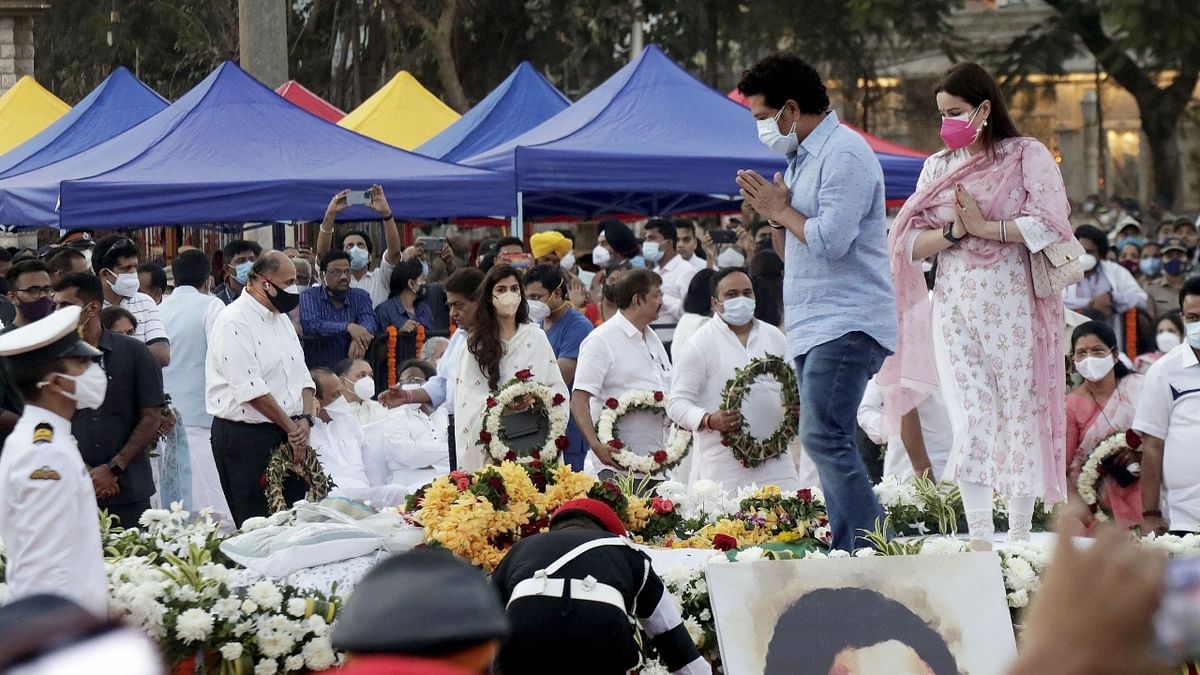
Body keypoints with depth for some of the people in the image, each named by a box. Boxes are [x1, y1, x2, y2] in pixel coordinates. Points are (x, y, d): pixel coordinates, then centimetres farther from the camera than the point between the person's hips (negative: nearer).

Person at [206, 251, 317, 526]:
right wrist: (291, 428, -12)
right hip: (245, 438, -8)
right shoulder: (234, 322, -12)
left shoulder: (280, 318, 16)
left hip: (287, 437, 8)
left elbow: (301, 375, 16)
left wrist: (305, 420, -3)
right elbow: (251, 390, -18)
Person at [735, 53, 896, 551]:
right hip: (814, 328, 11)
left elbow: (831, 240, -22)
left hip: (846, 323, -11)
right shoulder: (803, 158, 21)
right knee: (831, 444, 7)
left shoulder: (844, 155, -11)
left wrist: (782, 211, -6)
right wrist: (773, 215, 7)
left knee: (823, 436, -20)